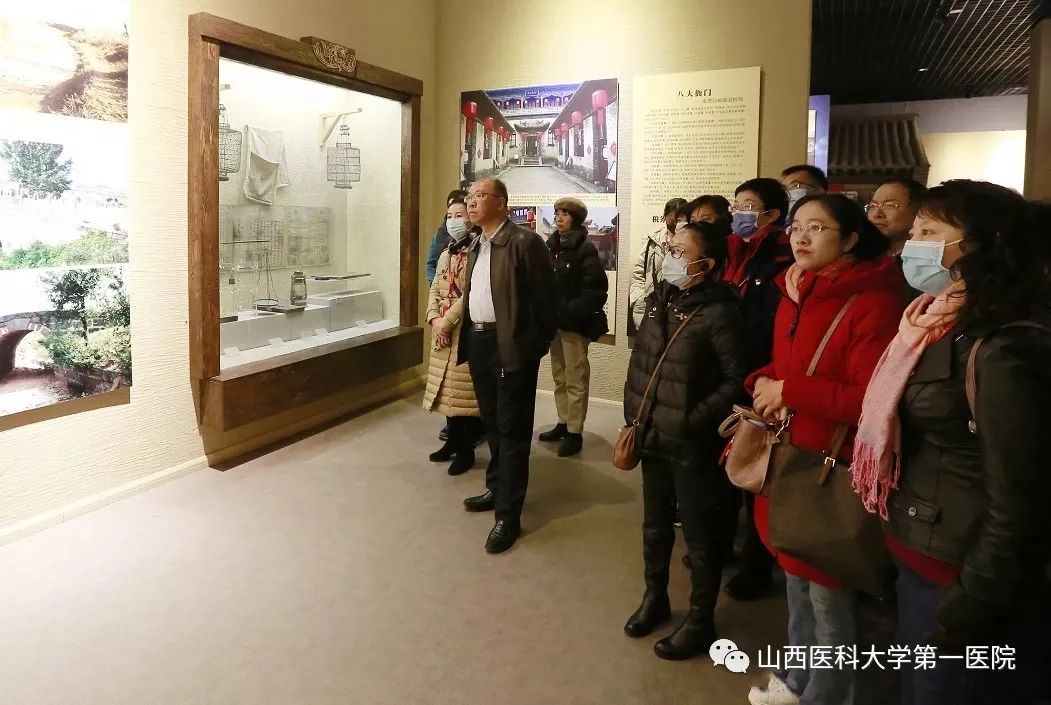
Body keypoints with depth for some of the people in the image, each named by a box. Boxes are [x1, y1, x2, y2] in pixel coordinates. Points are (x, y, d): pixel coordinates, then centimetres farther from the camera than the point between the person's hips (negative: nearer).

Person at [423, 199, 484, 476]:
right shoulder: (445, 255, 16)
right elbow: (435, 291, 12)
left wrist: (446, 322, -16)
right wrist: (434, 320, -5)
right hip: (444, 333, 8)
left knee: (464, 390, -2)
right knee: (447, 389, 14)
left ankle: (466, 450, 9)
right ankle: (453, 441, 27)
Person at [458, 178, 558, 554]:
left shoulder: (524, 241, -12)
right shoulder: (475, 245, 14)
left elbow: (546, 297, -12)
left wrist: (538, 343, -9)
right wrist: (465, 332, 13)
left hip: (511, 346, -8)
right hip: (478, 342, 8)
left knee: (512, 430, 0)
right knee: (492, 423, 19)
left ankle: (509, 515, 8)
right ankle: (497, 488, 36)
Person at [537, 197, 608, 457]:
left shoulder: (585, 248, -11)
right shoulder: (551, 246, 9)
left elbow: (595, 288, -16)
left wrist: (571, 311, -21)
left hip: (575, 322, -7)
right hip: (553, 320, 7)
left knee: (575, 379, 0)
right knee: (559, 376, 16)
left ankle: (575, 432, 7)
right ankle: (563, 423, 28)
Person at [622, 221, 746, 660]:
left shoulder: (718, 313, -17)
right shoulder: (661, 300, 5)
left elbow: (736, 380, -17)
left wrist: (694, 419, -19)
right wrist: (634, 416, 8)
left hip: (692, 444, -7)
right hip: (653, 436, 7)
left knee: (700, 535, 10)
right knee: (655, 525, 22)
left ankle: (700, 621, 29)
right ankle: (655, 598, 44)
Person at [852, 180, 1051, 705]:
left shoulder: (1002, 351, -21)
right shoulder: (941, 327, 6)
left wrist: (959, 620, -16)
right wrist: (903, 562, 11)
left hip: (963, 581, -8)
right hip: (919, 563, 8)